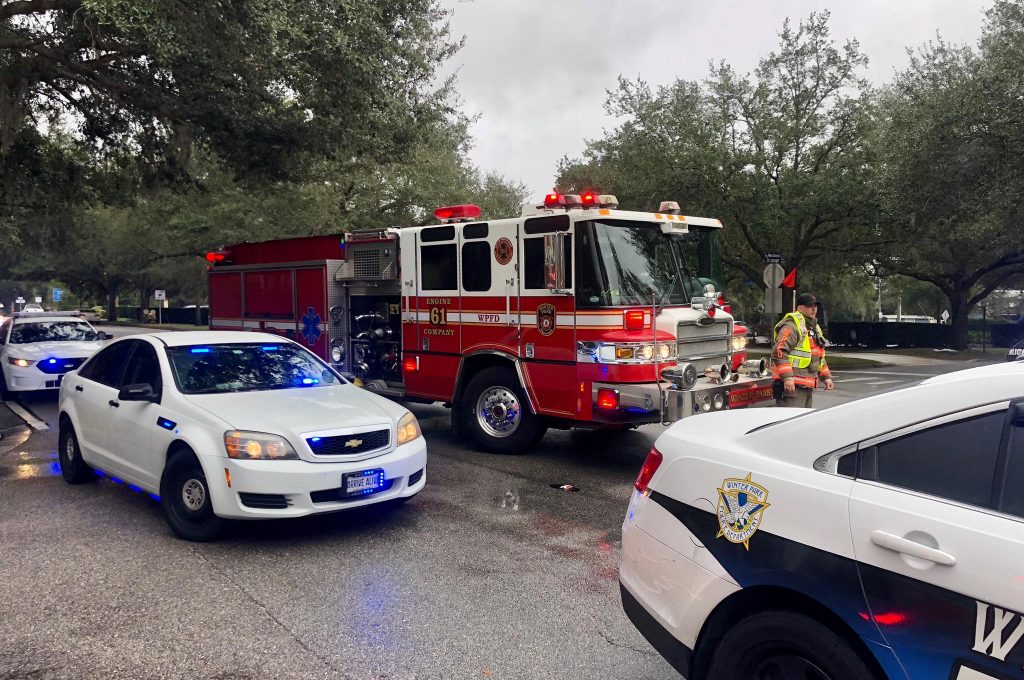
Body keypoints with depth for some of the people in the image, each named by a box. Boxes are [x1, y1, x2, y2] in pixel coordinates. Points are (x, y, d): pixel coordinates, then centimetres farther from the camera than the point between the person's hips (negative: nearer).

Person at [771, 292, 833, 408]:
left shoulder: (815, 328, 22)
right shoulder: (791, 326, -11)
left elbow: (819, 357, 32)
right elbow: (779, 352, -22)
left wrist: (826, 376, 24)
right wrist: (787, 377, -28)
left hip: (808, 385, 10)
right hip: (791, 385, -10)